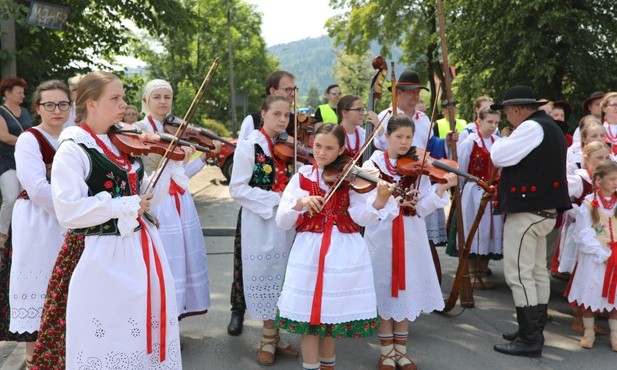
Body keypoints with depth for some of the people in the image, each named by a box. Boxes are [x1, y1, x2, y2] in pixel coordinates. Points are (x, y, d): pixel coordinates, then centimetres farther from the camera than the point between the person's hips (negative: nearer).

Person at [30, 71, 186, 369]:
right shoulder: (73, 150, -11)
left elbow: (145, 199, 10)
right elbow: (67, 211, -22)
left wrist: (172, 166, 0)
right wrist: (125, 206, -21)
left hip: (141, 249, 7)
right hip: (102, 257, -7)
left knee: (146, 328, 16)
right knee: (107, 336, 3)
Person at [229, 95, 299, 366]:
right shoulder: (249, 146, -7)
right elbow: (237, 189, -13)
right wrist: (274, 198, -20)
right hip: (261, 223, -5)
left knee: (283, 278, 10)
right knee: (265, 277, 3)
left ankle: (274, 336, 24)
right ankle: (268, 339, 17)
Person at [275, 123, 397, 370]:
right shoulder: (301, 177, 4)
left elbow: (363, 218, -13)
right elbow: (282, 221, -3)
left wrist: (380, 201, -31)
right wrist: (300, 202, -20)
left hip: (345, 254, 0)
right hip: (308, 252, 0)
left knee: (333, 311, 10)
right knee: (307, 312, 0)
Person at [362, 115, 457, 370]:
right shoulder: (373, 164, -2)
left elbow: (422, 208, -5)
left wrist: (442, 189, -19)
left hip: (411, 236, 2)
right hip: (381, 236, -2)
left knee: (407, 291, 8)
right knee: (383, 292, 4)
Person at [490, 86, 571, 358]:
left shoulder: (531, 127, -15)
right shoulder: (548, 127, 18)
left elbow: (498, 157, -15)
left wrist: (501, 141, 4)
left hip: (527, 210, -11)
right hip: (541, 208, 11)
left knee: (518, 274, -7)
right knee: (537, 272, 15)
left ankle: (529, 340, -4)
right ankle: (535, 331, 24)